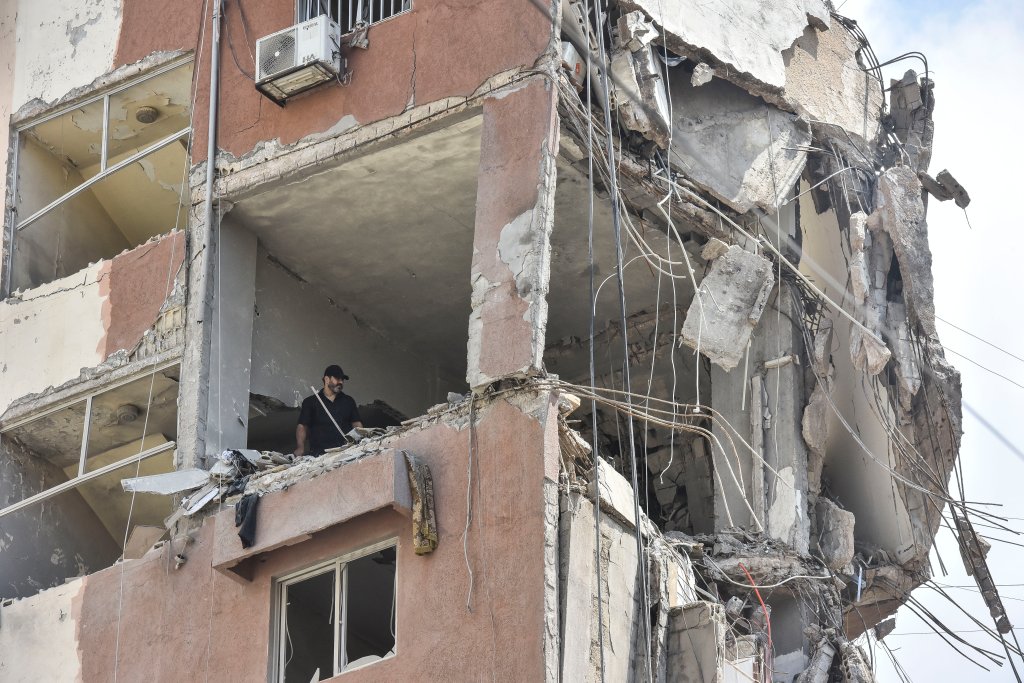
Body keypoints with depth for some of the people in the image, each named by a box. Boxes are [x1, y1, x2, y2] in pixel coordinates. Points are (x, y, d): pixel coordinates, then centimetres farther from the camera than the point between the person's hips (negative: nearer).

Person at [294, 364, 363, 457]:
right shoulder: (310, 402, 9)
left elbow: (357, 424, 16)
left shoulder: (348, 401, 19)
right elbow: (302, 426, 4)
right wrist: (300, 448, -13)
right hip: (319, 452, -2)